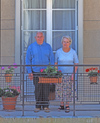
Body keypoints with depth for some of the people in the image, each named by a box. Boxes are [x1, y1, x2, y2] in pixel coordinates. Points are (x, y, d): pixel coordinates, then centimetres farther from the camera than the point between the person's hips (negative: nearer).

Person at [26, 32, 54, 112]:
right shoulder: (31, 47, 2)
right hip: (36, 72, 0)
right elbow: (28, 60, 3)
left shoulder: (48, 47, 5)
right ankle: (38, 106, 10)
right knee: (38, 89, 1)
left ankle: (45, 106, 7)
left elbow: (52, 59, 7)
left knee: (46, 89, -1)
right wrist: (30, 72, -3)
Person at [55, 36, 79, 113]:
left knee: (68, 90, -4)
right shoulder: (58, 52, -2)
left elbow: (76, 64, 1)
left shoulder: (73, 52, -3)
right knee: (59, 90, 2)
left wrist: (73, 74, -10)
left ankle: (67, 106, 6)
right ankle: (62, 105, 16)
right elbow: (55, 63, 5)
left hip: (69, 74, -1)